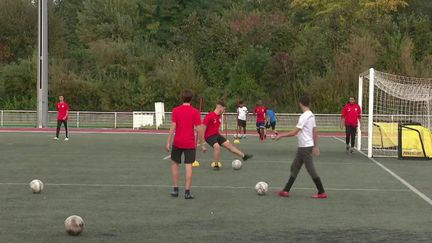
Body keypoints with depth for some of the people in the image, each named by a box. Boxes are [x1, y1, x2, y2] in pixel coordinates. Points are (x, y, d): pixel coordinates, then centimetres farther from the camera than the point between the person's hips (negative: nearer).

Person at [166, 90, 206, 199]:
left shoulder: (175, 110, -2)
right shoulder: (195, 112, -3)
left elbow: (173, 127, -7)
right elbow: (199, 129, -6)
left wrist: (168, 142, -4)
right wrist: (202, 144, 2)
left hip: (177, 142, 1)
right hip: (190, 144, -1)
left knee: (175, 164, 16)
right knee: (188, 166, 0)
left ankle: (175, 189, 15)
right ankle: (187, 192, -3)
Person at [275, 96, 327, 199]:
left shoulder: (304, 116, -19)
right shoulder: (311, 115, 9)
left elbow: (294, 132, -20)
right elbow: (315, 132, 13)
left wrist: (281, 135, -9)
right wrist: (316, 146, 19)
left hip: (305, 147, -10)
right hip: (302, 147, 10)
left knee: (311, 170, -3)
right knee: (294, 167, 12)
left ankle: (322, 193, 2)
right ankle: (286, 191, 14)